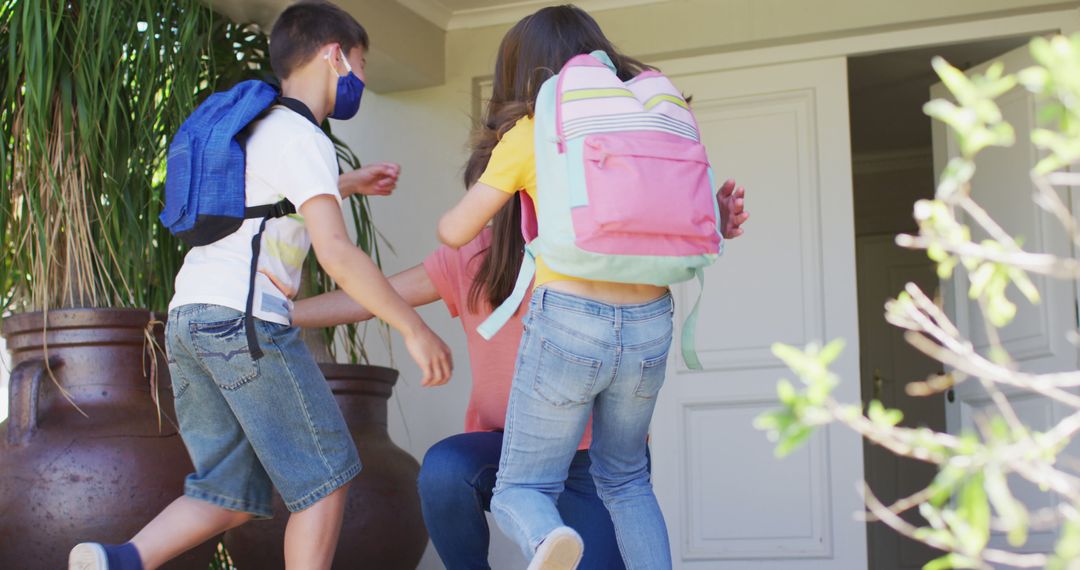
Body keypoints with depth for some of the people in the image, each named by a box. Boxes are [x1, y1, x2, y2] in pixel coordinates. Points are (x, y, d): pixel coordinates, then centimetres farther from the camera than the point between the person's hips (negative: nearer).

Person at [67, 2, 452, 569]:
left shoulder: (254, 128, 24)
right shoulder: (303, 138, -5)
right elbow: (334, 251, -16)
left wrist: (349, 183, 51)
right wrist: (415, 329, -12)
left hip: (187, 316, 9)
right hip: (243, 316, -9)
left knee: (232, 491, 9)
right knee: (324, 476, 1)